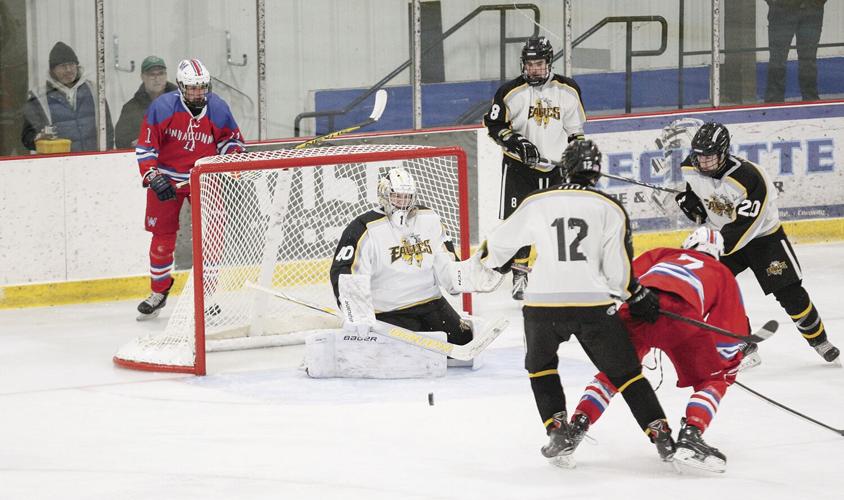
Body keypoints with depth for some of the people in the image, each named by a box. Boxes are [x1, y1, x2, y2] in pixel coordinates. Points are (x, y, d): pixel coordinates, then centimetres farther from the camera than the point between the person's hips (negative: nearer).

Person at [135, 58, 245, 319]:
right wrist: (153, 178, -22)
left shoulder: (217, 108, -9)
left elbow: (230, 138, 9)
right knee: (162, 238, 3)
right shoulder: (162, 107, -18)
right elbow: (145, 147, -14)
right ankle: (158, 293, 20)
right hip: (167, 179, -1)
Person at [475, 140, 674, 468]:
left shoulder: (536, 203, 6)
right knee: (625, 371, 11)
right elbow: (618, 271, 0)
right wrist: (640, 299, 17)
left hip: (542, 305, 1)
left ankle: (558, 431, 13)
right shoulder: (611, 209, 3)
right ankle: (662, 436, 5)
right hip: (593, 305, -1)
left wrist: (494, 262, 39)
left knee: (540, 365, 26)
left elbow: (499, 243, 16)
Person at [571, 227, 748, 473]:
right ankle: (689, 436, -7)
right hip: (677, 313, -3)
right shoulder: (723, 274, 32)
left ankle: (575, 427, 13)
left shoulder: (662, 254, 38)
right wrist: (730, 368, 39)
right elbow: (733, 332, 27)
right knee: (714, 380, 14)